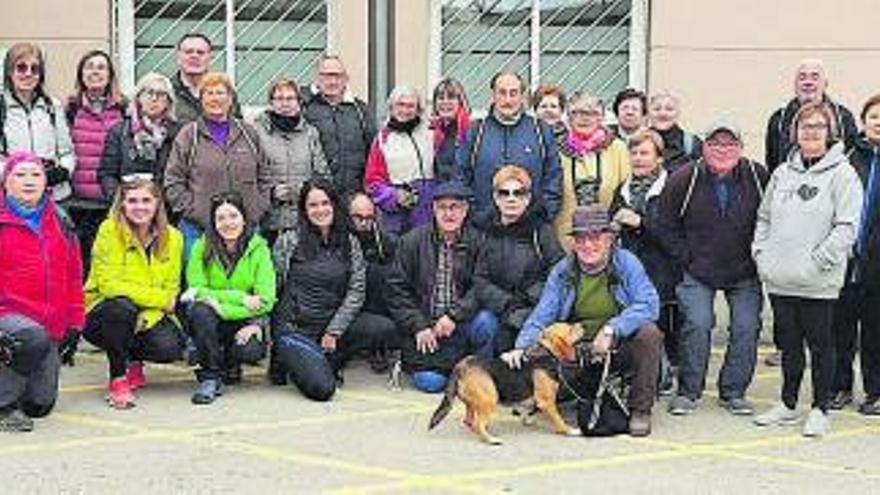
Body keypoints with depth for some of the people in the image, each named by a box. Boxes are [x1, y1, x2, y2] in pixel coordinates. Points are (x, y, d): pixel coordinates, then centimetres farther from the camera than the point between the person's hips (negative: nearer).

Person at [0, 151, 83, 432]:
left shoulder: (60, 223, 12)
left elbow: (73, 278, 18)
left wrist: (74, 325, 12)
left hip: (51, 325, 5)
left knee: (41, 405, -1)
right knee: (35, 339, -38)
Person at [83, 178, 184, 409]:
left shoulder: (172, 237, -2)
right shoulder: (110, 230, -14)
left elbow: (171, 290, -3)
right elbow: (108, 284, -20)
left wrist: (147, 317, -22)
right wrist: (160, 298, -21)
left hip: (151, 315, 3)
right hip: (101, 316, -3)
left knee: (170, 348, -25)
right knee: (122, 307, -37)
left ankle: (134, 361, 13)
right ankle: (117, 379, -16)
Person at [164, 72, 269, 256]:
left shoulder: (249, 134, 11)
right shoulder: (188, 136, 3)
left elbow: (263, 177, 16)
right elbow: (173, 183, 0)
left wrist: (258, 209, 3)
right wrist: (193, 211, -9)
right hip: (199, 228, -2)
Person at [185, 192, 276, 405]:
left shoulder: (259, 249, -6)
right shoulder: (202, 247, -6)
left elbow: (265, 301, -12)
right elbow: (197, 290, -12)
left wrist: (222, 308, -22)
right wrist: (240, 298, -20)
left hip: (246, 321, 0)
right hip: (211, 323, 0)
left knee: (251, 351, -31)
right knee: (201, 310, -33)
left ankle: (231, 364, 10)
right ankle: (210, 378, -17)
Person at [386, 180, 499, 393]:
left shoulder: (477, 242, 1)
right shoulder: (412, 241, 1)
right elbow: (396, 290, 0)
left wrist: (454, 315, -21)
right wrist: (418, 327, -9)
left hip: (461, 324, 1)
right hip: (424, 325, -1)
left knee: (486, 322, -31)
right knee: (430, 382, -18)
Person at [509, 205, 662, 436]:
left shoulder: (626, 263, -7)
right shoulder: (562, 271, 1)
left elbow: (648, 305, -19)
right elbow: (541, 316, -4)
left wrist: (611, 329, -31)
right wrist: (522, 347, -22)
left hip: (620, 345, -2)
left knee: (648, 334, -32)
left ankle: (640, 410, -14)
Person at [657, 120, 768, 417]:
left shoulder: (758, 177, -5)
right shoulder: (684, 179, -7)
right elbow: (666, 226, 0)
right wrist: (687, 258, -5)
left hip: (745, 273, 1)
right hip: (698, 272, -1)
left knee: (746, 328, -3)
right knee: (697, 325, -11)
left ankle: (733, 392, 12)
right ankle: (688, 392, 4)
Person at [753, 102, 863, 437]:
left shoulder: (842, 174, -6)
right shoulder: (782, 173, 12)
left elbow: (847, 227, -12)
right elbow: (764, 218, 20)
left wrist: (818, 260, -16)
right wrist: (761, 253, 7)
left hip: (818, 283, -5)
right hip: (779, 280, 5)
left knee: (820, 344, 4)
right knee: (789, 343, 14)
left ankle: (820, 410, 13)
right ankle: (788, 405, 25)